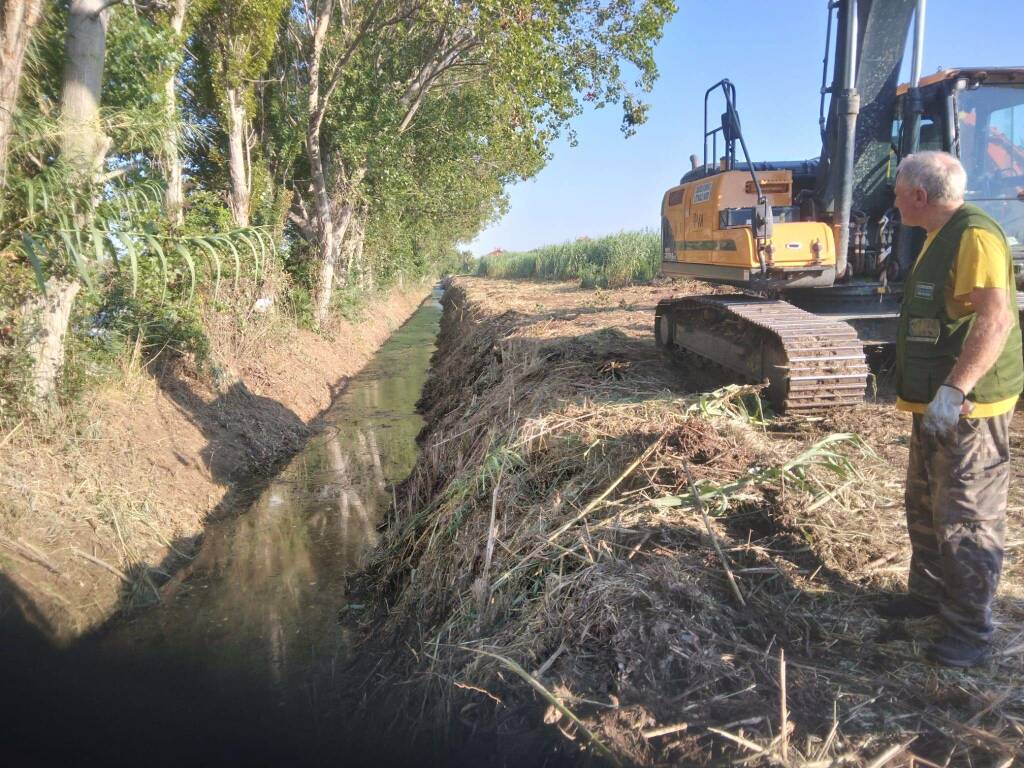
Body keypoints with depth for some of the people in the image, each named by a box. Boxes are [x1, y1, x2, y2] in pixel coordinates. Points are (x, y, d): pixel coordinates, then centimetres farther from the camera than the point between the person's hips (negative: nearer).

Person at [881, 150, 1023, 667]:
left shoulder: (974, 235, -18)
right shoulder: (940, 237, 16)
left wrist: (954, 389, -34)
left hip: (967, 407, -11)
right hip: (935, 403, 11)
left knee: (965, 520, -3)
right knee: (925, 508, 20)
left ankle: (970, 633, 9)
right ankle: (929, 593, 37)